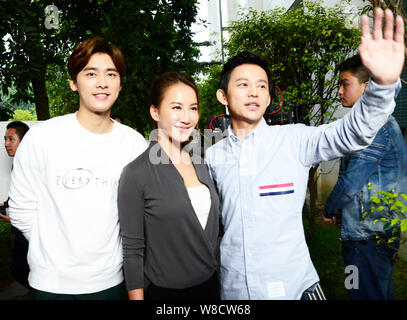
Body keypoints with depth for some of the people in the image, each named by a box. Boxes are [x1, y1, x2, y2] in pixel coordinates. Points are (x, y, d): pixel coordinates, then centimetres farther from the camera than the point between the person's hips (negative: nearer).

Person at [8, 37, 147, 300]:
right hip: (52, 282, -1)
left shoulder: (135, 143, -7)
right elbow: (21, 210, -4)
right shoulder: (42, 137, -11)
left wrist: (107, 253, 3)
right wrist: (56, 252, 0)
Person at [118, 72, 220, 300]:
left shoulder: (201, 165, 2)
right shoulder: (136, 174, -16)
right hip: (163, 291, -5)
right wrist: (137, 297, -12)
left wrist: (217, 274, 11)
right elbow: (133, 249, -13)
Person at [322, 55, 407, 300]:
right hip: (382, 228, 10)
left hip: (366, 234, -10)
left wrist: (330, 209, -4)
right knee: (381, 291, 22)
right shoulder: (385, 120, 14)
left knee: (367, 293, 2)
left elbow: (351, 181, -21)